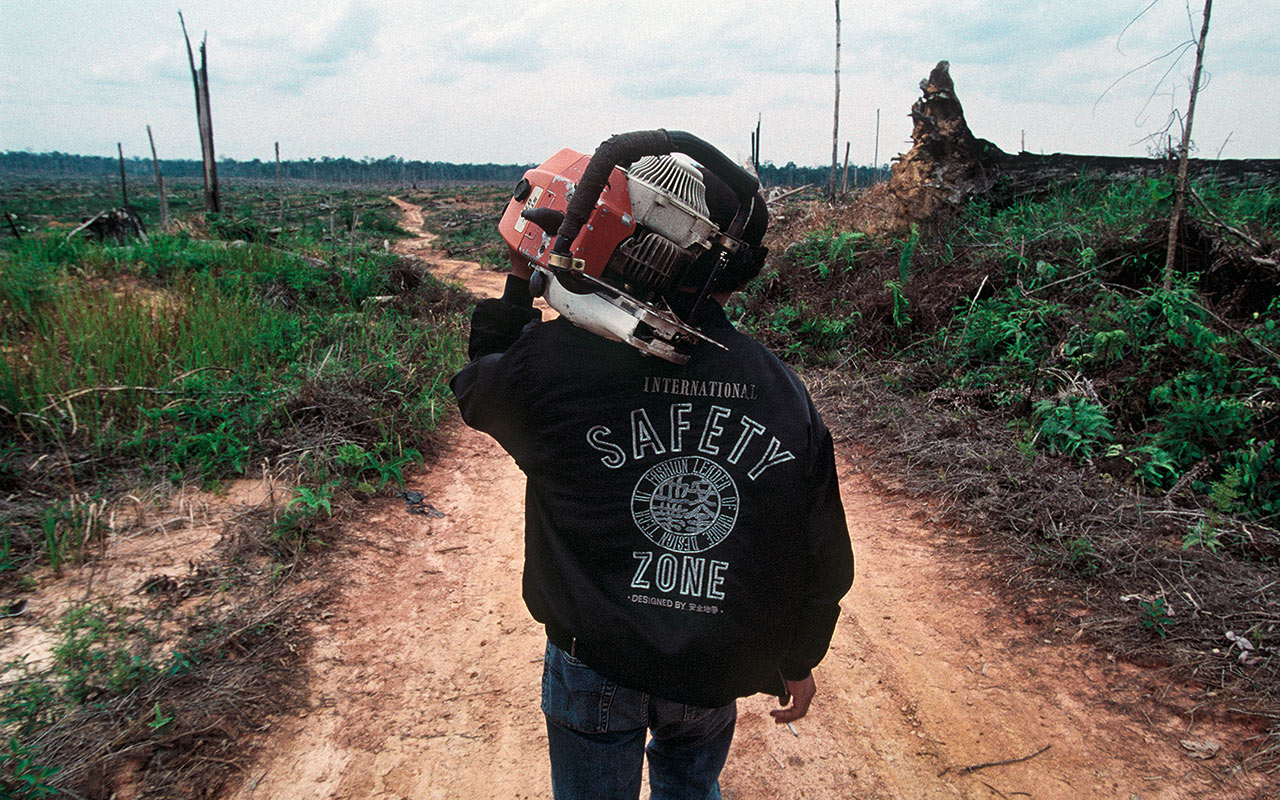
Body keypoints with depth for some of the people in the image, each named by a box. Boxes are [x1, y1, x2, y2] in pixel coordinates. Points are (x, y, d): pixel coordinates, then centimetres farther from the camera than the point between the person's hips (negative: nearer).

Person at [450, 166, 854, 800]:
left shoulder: (558, 359, -22)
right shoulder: (784, 394, -12)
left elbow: (478, 388, 3)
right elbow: (822, 563, -2)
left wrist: (521, 281, 6)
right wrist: (798, 663, 15)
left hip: (594, 661, -2)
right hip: (715, 672, 2)